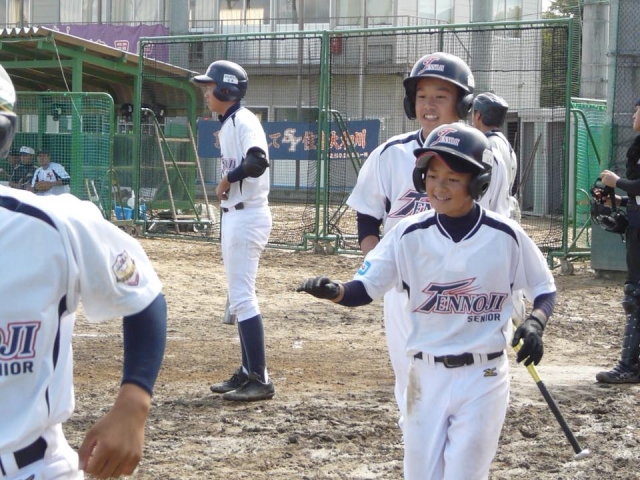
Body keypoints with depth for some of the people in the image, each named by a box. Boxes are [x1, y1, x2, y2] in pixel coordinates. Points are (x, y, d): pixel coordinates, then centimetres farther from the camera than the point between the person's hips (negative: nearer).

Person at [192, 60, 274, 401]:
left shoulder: (243, 121, -16)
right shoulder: (227, 125, 15)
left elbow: (258, 161, -33)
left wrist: (226, 180, -19)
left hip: (247, 216, -11)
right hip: (235, 216, 11)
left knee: (242, 297, -11)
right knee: (238, 298, 15)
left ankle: (260, 380, -10)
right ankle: (248, 372, 23)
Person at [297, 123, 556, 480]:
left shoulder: (506, 236, -7)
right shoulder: (409, 235, -4)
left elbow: (545, 289, 4)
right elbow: (364, 289, -7)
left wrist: (535, 324, -16)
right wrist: (333, 290, -29)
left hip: (483, 377, -2)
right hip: (426, 376, 2)